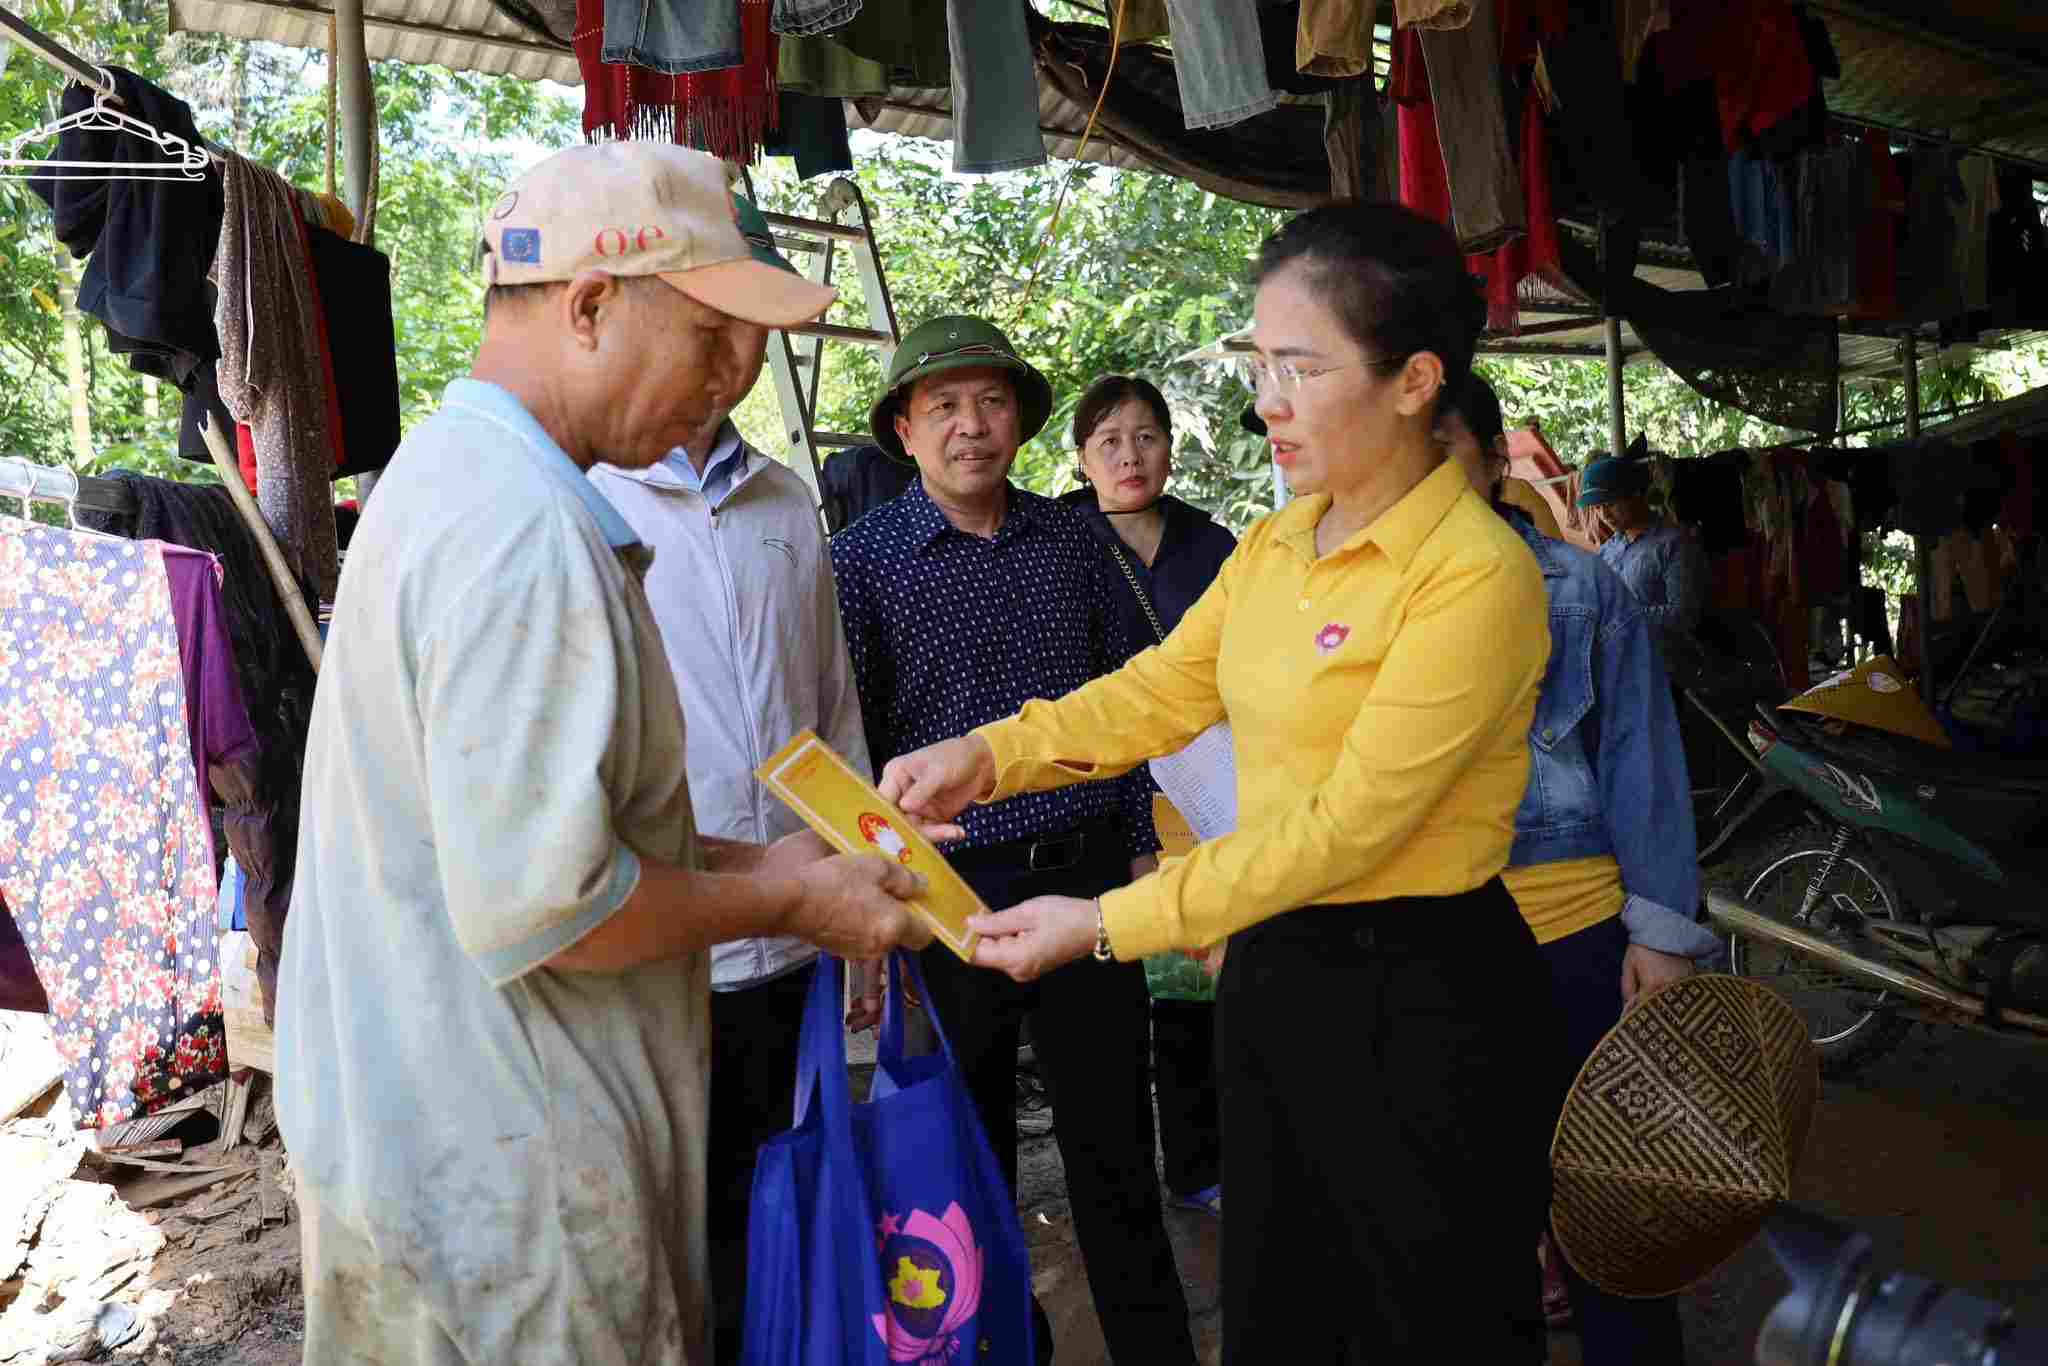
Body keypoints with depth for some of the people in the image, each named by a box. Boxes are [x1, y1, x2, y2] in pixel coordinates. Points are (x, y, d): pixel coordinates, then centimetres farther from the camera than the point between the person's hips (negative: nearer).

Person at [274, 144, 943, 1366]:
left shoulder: (453, 475, 10)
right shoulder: (525, 538, -25)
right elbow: (535, 906, -27)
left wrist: (747, 861, 9)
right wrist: (783, 904, -13)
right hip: (501, 1184, -9)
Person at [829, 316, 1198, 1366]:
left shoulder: (1070, 540, 6)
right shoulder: (861, 558, -4)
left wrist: (1137, 841, 10)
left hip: (1084, 874, 3)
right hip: (949, 887, -2)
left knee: (1114, 1141, 13)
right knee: (972, 1156, 14)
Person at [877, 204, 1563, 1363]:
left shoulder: (1474, 574, -20)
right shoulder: (1279, 544, 5)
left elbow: (1345, 828, -22)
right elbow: (1163, 689, 7)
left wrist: (1108, 924, -22)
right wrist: (989, 755, -7)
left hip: (1422, 1004, -7)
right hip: (1272, 969, 8)